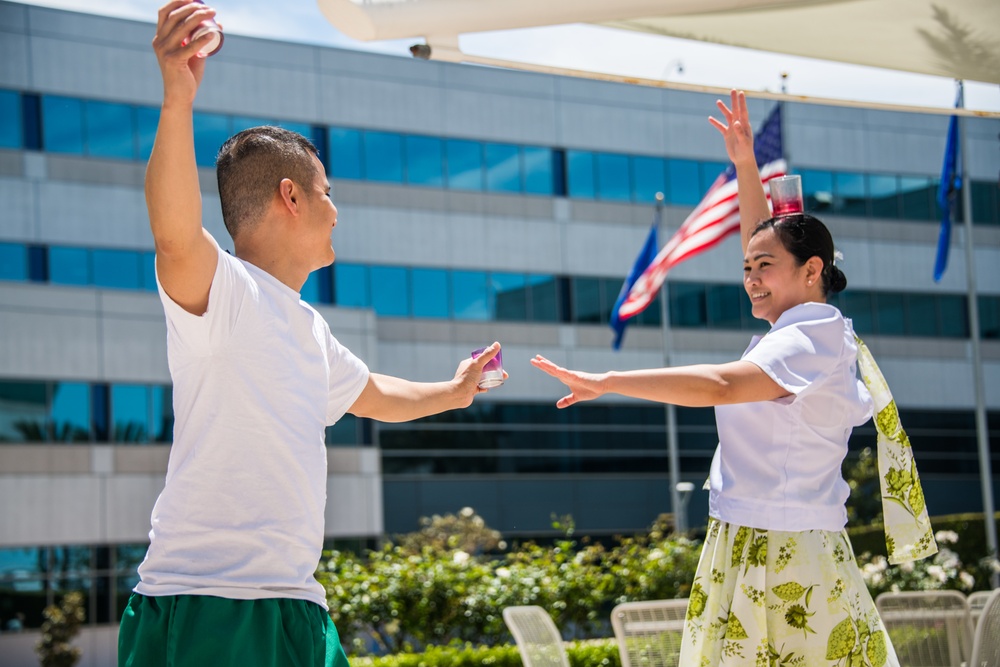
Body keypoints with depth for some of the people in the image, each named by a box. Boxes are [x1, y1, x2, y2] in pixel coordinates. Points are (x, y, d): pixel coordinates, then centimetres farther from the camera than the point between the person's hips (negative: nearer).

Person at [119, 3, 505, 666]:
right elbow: (175, 236, -31)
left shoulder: (308, 327, 21)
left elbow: (372, 394, 42)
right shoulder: (221, 288, -7)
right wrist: (178, 101, -44)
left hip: (296, 606, 9)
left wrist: (452, 393, 57)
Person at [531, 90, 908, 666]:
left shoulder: (809, 342, -14)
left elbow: (718, 385, -29)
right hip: (745, 551, 9)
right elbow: (763, 241, 29)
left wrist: (606, 382, -29)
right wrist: (745, 165, 24)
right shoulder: (801, 331, 15)